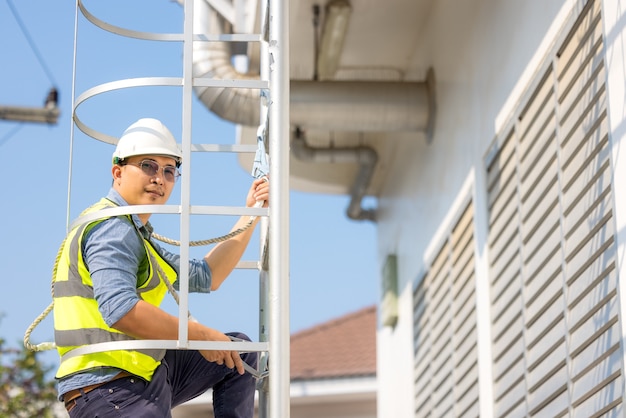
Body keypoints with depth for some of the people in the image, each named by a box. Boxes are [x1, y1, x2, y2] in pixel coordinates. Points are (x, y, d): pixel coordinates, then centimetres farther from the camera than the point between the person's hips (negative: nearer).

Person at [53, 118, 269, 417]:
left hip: (146, 378, 10)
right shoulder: (112, 228, -12)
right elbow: (120, 310, -27)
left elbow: (205, 277, 27)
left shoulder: (134, 235, 21)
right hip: (111, 392, -10)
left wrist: (250, 214, 24)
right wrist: (199, 335, -19)